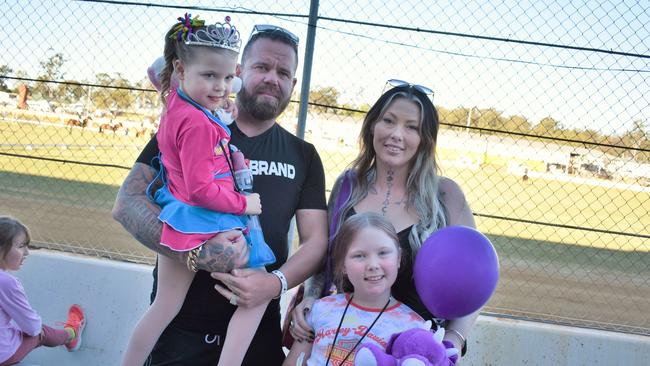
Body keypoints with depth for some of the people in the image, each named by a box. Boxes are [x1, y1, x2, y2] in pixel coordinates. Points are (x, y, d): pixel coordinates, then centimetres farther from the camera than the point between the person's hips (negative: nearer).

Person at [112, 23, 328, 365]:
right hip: (179, 325, -2)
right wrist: (193, 251, -25)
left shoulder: (303, 156, 8)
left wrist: (277, 282, -19)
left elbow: (315, 240, 2)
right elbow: (127, 203, -10)